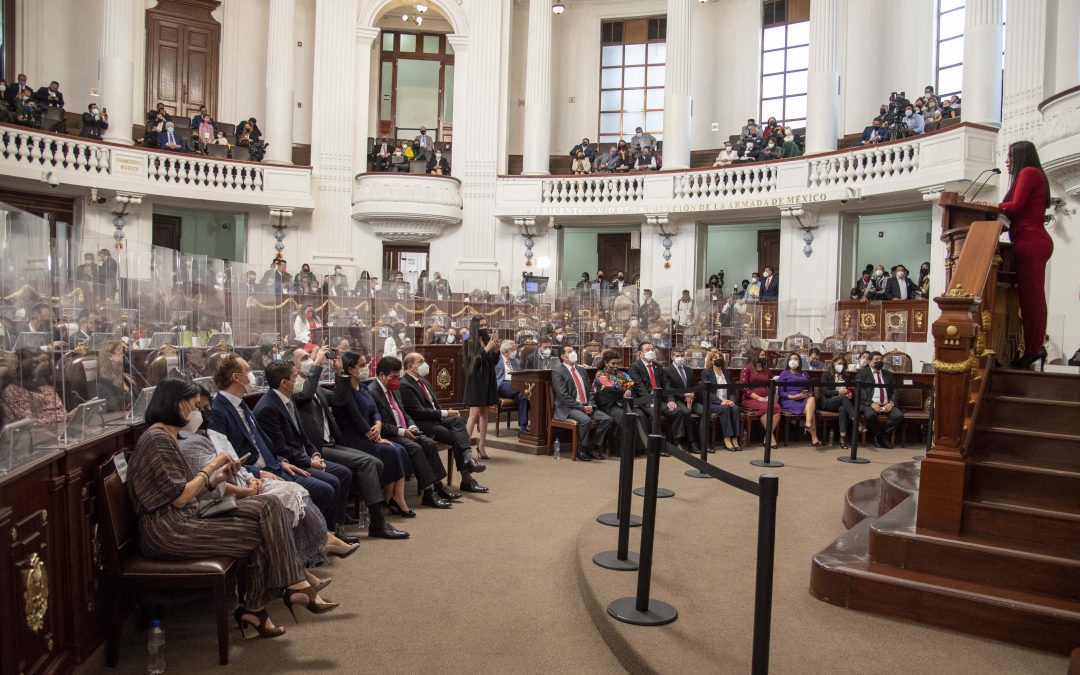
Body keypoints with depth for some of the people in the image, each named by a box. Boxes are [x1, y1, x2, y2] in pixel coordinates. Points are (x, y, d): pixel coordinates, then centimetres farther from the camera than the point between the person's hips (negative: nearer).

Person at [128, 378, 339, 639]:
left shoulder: (166, 438, 18)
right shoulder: (157, 440, -14)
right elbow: (179, 499, -19)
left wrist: (217, 478, 2)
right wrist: (210, 467, -9)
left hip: (183, 521, 9)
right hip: (169, 532, -9)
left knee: (267, 505, -6)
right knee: (261, 532, -11)